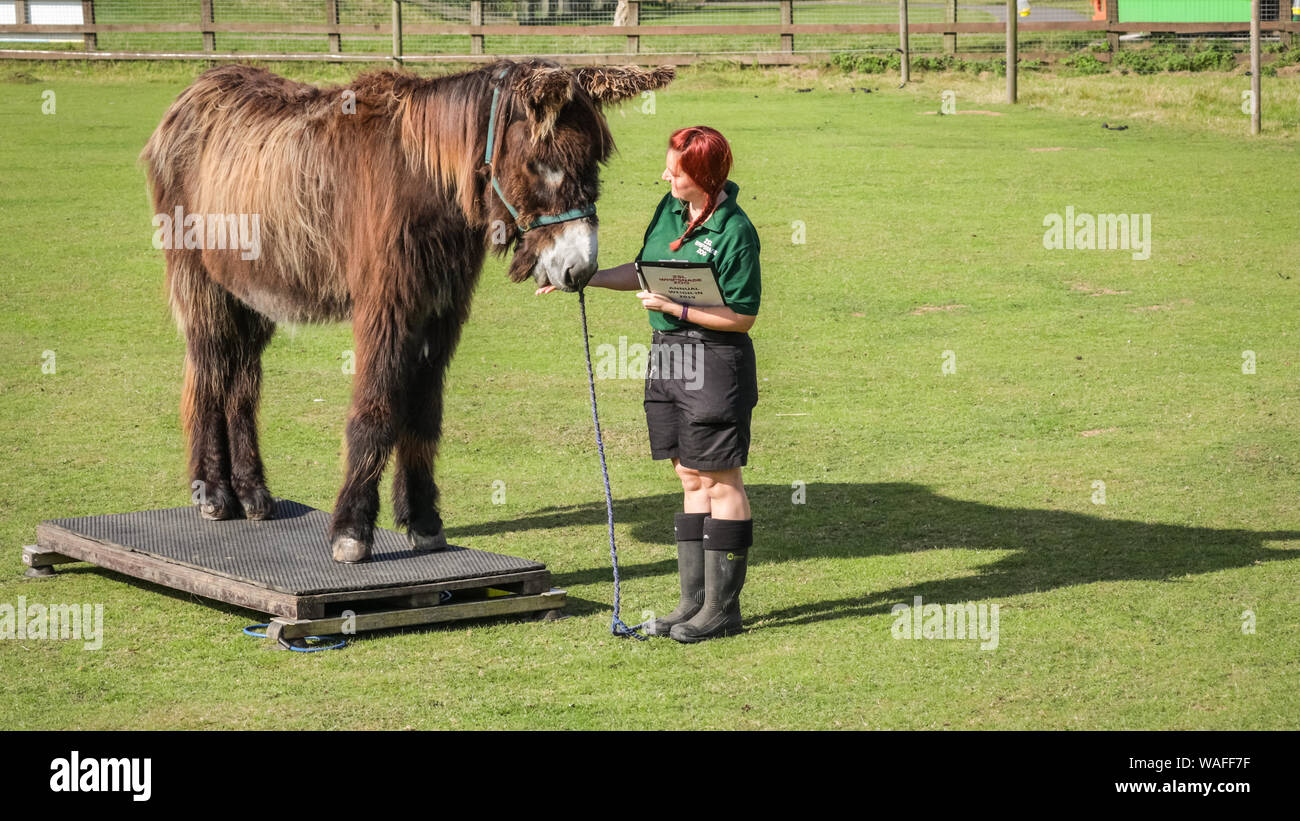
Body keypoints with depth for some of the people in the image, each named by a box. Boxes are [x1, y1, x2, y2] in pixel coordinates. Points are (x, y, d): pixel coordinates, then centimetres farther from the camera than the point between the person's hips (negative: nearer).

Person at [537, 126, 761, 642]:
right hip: (667, 358, 8)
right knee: (692, 481, 13)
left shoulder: (734, 232, -17)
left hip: (714, 361, -8)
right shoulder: (670, 209, 7)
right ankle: (693, 603, 18)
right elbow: (643, 271, 20)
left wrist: (677, 310, -21)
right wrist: (584, 278, 13)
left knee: (722, 483, 0)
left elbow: (742, 317, -17)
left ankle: (723, 609, 5)